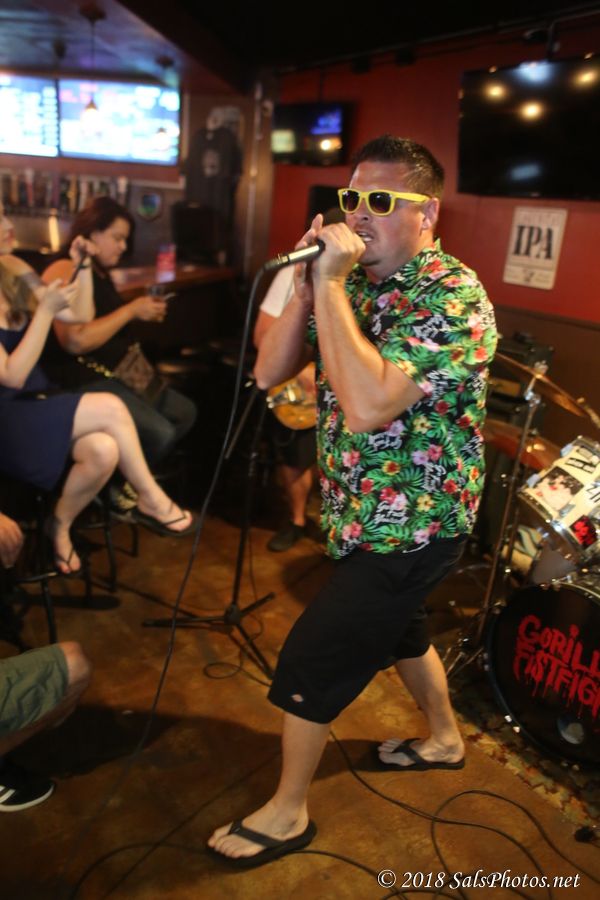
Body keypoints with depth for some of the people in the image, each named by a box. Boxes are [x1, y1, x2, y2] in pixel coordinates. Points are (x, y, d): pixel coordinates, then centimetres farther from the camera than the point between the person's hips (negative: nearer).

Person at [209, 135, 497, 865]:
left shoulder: (453, 298, -22)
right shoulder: (352, 281, 2)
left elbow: (366, 405, -37)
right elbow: (268, 372, -3)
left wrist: (330, 285, -30)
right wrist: (307, 285, -15)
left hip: (410, 523, -8)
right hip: (365, 511, 8)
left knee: (310, 662, 0)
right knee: (393, 627, 27)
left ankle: (287, 813, 25)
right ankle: (444, 739, 54)